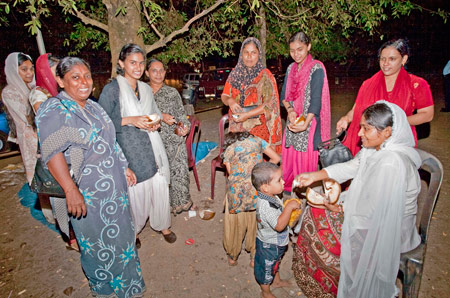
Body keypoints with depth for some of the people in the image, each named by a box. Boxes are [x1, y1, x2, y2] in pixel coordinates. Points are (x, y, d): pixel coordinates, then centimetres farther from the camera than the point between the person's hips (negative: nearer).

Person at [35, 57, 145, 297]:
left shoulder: (93, 106, 10)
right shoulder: (54, 110, -15)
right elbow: (53, 153, -25)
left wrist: (124, 168, 15)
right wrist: (71, 190, -31)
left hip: (114, 186, 8)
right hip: (88, 192, -8)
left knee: (118, 233, 22)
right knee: (98, 242, 10)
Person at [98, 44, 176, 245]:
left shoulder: (146, 89, 14)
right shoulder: (111, 89, -6)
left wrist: (156, 123, 3)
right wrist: (130, 120, -20)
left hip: (152, 146, 5)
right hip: (129, 149, -5)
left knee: (159, 185, 8)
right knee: (135, 191, 1)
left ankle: (162, 224, 30)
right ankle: (131, 231, 28)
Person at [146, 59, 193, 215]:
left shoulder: (172, 92, 10)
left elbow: (181, 114, 7)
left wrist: (185, 126, -12)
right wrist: (161, 117, -13)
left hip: (174, 139, 0)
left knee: (179, 171, -6)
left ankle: (181, 201, 16)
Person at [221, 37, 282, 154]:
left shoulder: (265, 75, -3)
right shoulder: (235, 73, 10)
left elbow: (269, 104, -9)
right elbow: (224, 96, 14)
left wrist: (247, 115, -18)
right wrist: (229, 101, -11)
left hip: (258, 127, -3)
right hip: (236, 127, 4)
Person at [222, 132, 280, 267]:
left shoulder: (228, 149, 7)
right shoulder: (257, 140, 9)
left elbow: (231, 173, 3)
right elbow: (276, 159, 9)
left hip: (237, 190, -1)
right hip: (258, 188, 1)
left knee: (235, 224, 19)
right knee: (256, 223, 19)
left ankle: (232, 257, 39)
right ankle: (254, 258, 36)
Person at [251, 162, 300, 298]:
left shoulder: (271, 197, -8)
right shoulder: (265, 205, -39)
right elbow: (279, 225, -47)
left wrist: (289, 209, -1)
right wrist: (289, 207, -43)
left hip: (277, 242, 9)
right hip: (268, 245, -9)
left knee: (276, 262, 33)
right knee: (266, 268, 17)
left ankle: (276, 281, 59)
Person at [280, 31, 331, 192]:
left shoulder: (316, 68, -10)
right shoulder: (291, 68, 10)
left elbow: (316, 99, -17)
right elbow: (284, 95, 7)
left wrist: (306, 123, -27)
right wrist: (289, 110, -13)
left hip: (310, 120, -5)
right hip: (293, 120, 6)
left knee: (306, 156, 2)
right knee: (289, 153, 10)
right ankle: (290, 186, 27)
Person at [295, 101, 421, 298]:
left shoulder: (390, 164, -33)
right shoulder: (379, 147, -7)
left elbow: (375, 210, -28)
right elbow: (352, 167, 1)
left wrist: (341, 208, -13)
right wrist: (314, 176, -7)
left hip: (385, 228, -8)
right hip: (374, 211, 8)